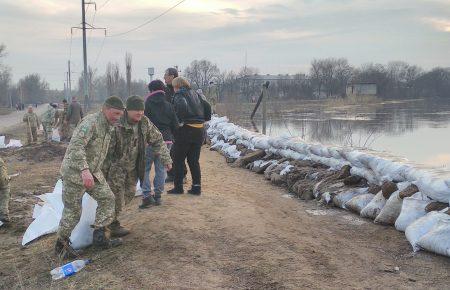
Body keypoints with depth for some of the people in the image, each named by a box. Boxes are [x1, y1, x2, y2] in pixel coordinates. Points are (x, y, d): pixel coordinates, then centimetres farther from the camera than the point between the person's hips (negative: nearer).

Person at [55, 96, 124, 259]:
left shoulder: (108, 126, 9)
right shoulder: (90, 123, -22)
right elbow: (76, 146, -34)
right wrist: (84, 170, -42)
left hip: (93, 172, 9)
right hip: (75, 172, -9)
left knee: (107, 199, 3)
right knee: (73, 211, 0)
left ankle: (100, 238, 9)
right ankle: (61, 245, 18)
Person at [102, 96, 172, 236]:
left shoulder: (145, 122, -6)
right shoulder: (117, 124, -26)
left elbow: (157, 140, 5)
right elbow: (107, 148, -21)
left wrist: (166, 158, -3)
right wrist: (103, 170, -19)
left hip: (132, 166, 7)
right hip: (116, 165, -7)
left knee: (129, 193, 13)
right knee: (117, 195, -7)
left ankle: (111, 217, 32)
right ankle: (112, 224, 10)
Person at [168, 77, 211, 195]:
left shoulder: (179, 95, -6)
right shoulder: (195, 94, 13)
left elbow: (182, 106, -25)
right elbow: (207, 106, 8)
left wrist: (179, 121, -14)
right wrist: (203, 119, 13)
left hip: (185, 129, -6)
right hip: (199, 130, 6)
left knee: (178, 160, 5)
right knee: (194, 160, 12)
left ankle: (178, 187, 6)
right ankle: (197, 187, 11)